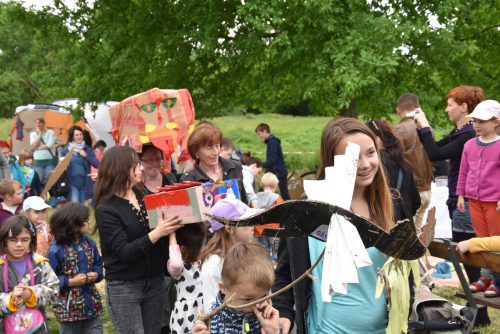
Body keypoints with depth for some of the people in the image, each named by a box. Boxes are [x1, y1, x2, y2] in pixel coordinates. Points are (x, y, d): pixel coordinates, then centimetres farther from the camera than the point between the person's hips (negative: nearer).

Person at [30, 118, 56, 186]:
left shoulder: (50, 132, 2)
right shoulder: (33, 134, 9)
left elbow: (49, 145, -10)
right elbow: (33, 146, -7)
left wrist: (38, 148, -5)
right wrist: (39, 134, -4)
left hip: (50, 160, -2)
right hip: (38, 160, 2)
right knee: (39, 180, -3)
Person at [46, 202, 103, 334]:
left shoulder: (89, 243, 2)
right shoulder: (56, 250, -17)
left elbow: (98, 264, 14)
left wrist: (96, 275, -6)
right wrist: (70, 282, -19)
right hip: (68, 308, -5)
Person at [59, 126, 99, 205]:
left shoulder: (87, 149, 5)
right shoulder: (66, 150, 2)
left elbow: (97, 164, -3)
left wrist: (86, 156, -11)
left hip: (85, 182, 2)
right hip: (72, 182, -2)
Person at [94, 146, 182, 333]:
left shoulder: (143, 196, 7)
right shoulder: (106, 209, -11)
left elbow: (161, 234, 9)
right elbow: (124, 252, -20)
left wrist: (171, 226, -11)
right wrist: (156, 233, -29)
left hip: (155, 282, 6)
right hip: (124, 287, -5)